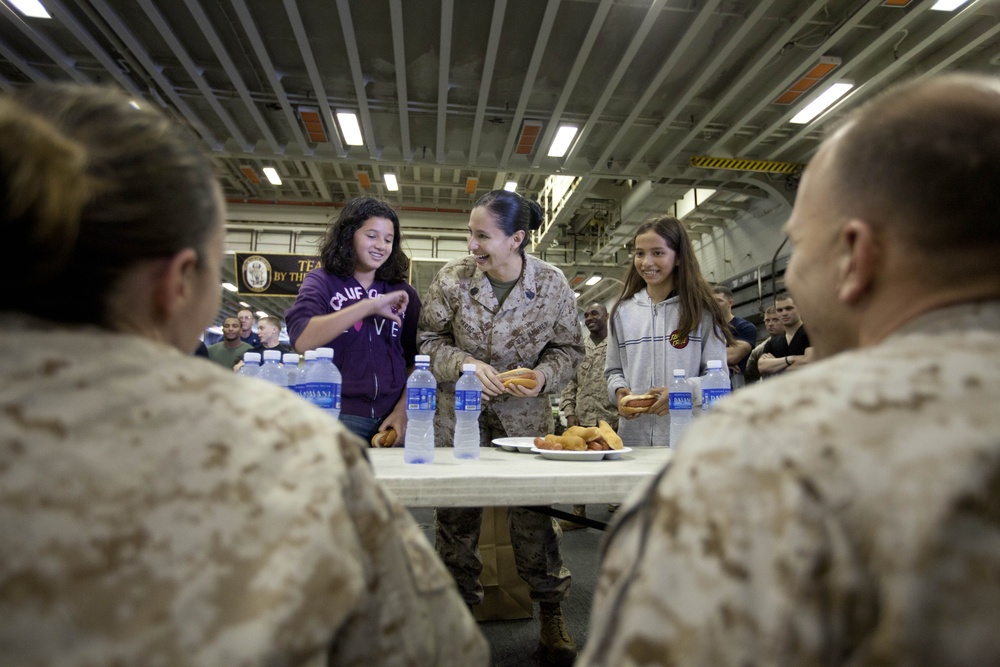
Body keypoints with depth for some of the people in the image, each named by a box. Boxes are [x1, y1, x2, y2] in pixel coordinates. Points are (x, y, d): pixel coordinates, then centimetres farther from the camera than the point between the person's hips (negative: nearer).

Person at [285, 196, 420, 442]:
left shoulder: (403, 293, 9)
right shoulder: (322, 281, 1)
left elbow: (416, 360, 9)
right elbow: (301, 339, -17)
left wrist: (402, 410, -6)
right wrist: (369, 305, -22)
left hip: (391, 417, 3)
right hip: (338, 415, -2)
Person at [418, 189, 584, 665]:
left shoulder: (552, 284, -10)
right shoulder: (452, 277, -10)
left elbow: (568, 348, 1)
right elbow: (428, 339, -2)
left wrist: (542, 376, -18)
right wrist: (465, 363, -20)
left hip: (525, 415, 0)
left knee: (535, 511, 6)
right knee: (455, 514, 9)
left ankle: (551, 616, 27)